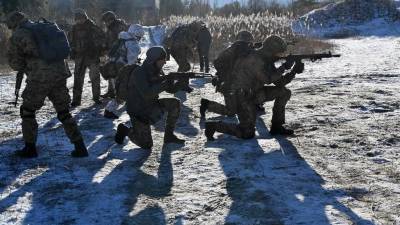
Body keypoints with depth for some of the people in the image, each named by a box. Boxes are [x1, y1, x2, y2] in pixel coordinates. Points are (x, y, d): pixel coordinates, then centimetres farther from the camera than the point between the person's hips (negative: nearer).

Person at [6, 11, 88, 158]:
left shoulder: (17, 36, 2)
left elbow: (15, 63, 6)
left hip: (40, 78, -5)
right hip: (60, 74, 5)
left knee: (27, 111, 15)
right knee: (64, 113, 14)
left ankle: (30, 148, 18)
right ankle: (80, 147, 8)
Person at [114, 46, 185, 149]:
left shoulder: (157, 71, 0)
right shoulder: (139, 73, -23)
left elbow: (171, 89, -1)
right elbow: (146, 94, -35)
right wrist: (165, 84, -37)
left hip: (152, 106, 7)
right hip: (138, 111, -7)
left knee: (175, 103, -12)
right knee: (146, 145, -8)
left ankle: (169, 135, -1)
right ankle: (125, 130, 18)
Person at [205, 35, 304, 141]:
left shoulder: (267, 61, 7)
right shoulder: (255, 59, -22)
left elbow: (279, 82, 7)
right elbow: (268, 79, -28)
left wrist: (294, 71, -3)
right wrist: (284, 67, -20)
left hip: (254, 93, 9)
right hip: (243, 97, -9)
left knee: (284, 92, 4)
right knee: (248, 134, -12)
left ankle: (276, 127, 10)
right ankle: (214, 126, 2)